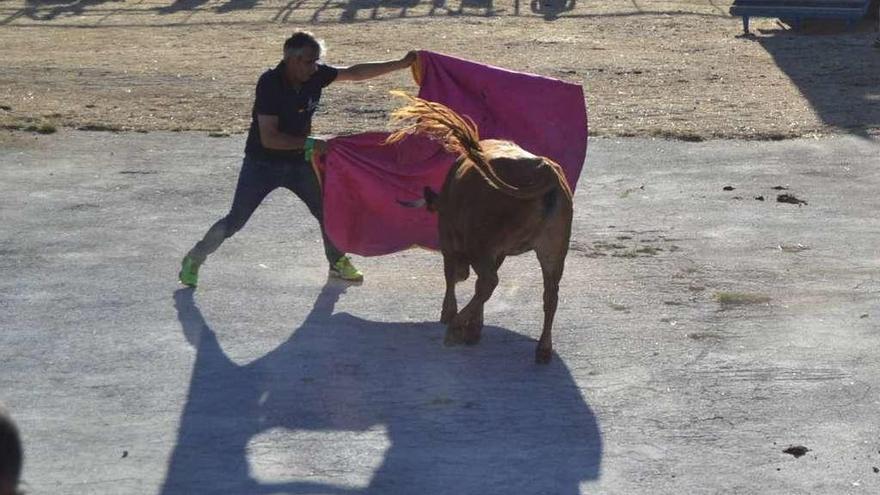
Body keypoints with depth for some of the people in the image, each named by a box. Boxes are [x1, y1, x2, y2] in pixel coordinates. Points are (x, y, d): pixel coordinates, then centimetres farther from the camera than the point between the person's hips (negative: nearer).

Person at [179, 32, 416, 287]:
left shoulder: (315, 74, -11)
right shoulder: (269, 83, -27)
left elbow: (355, 72, -1)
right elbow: (268, 138, -30)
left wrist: (401, 64, -5)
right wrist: (311, 144, -33)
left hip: (298, 161, 5)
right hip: (262, 163, -5)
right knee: (235, 220, -4)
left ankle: (337, 262, 24)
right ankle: (194, 259, 15)